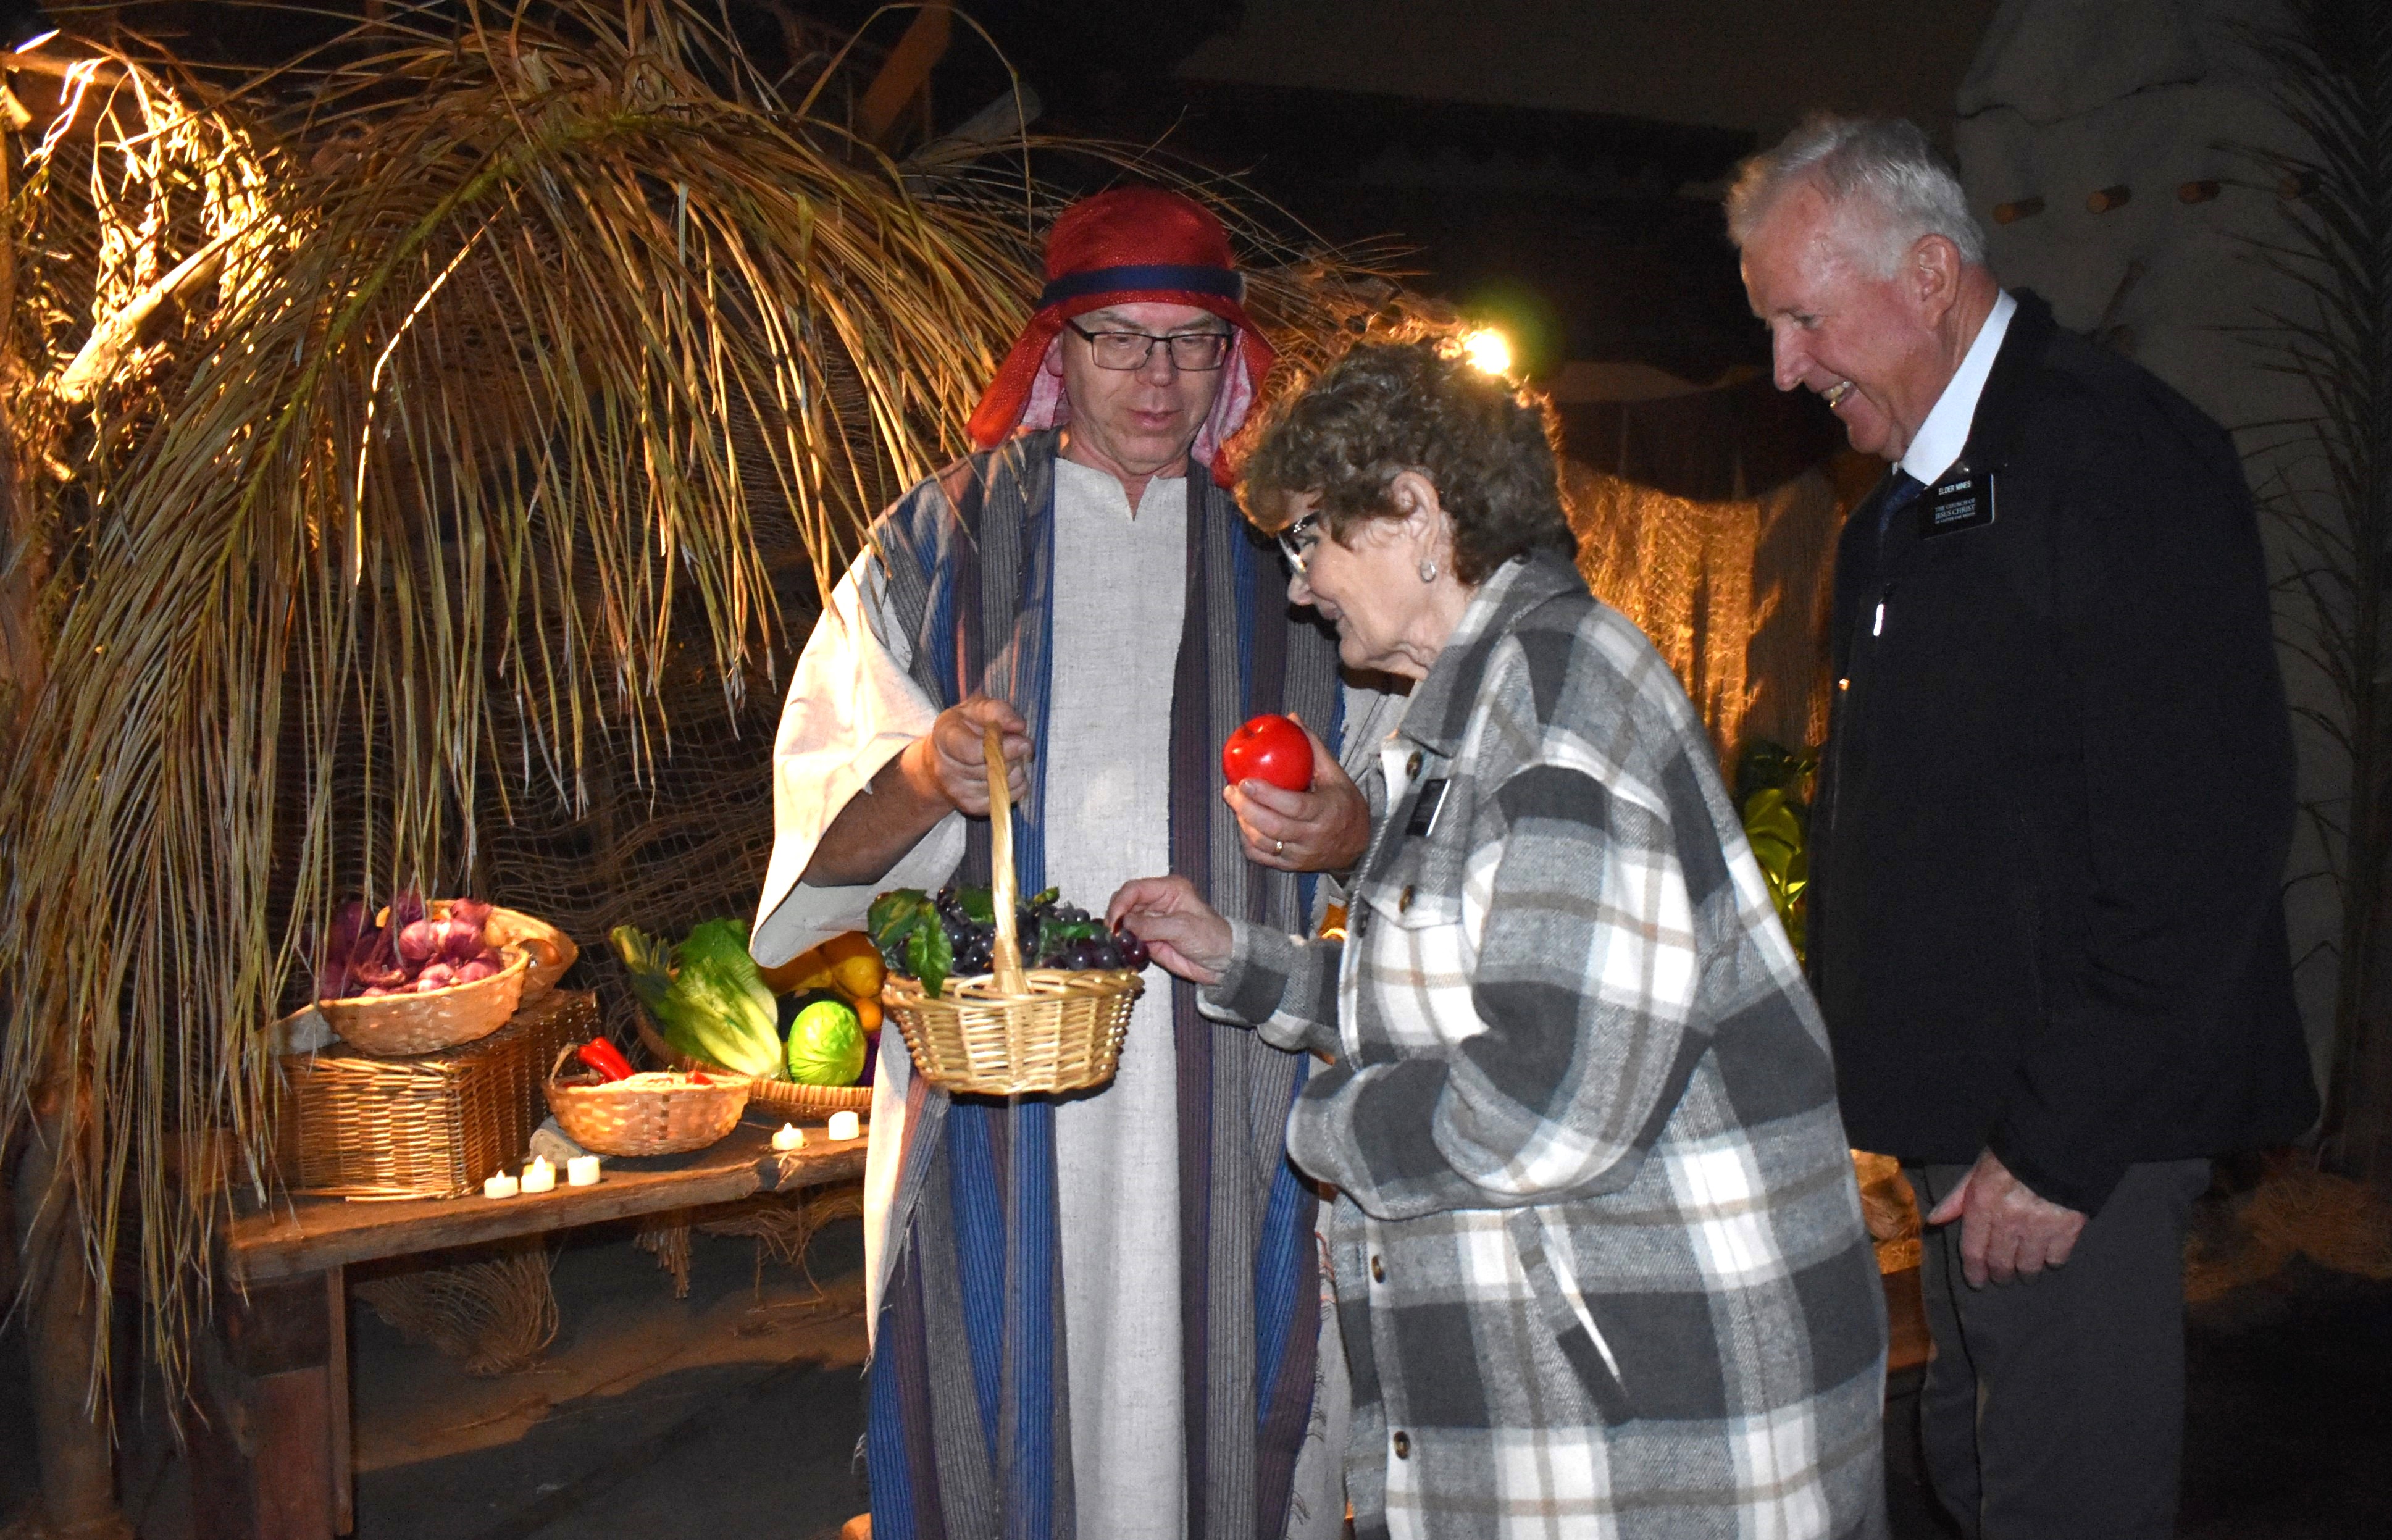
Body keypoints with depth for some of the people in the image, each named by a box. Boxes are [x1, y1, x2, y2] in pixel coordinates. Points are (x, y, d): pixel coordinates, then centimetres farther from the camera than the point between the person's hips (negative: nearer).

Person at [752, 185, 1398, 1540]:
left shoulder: (1280, 559, 11)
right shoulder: (947, 540, 8)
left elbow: (1389, 816, 11)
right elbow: (828, 837, 3)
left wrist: (1341, 829, -11)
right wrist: (924, 774, -18)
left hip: (1228, 1086, 1)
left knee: (1223, 1397, 2)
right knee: (1008, 1403, 0)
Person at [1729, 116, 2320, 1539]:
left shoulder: (2115, 452, -14)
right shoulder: (1913, 495, 14)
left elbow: (2206, 837, -20)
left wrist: (2060, 1144, -19)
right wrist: (1919, 1099, 12)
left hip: (2082, 1121, -9)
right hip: (1968, 1109, 9)